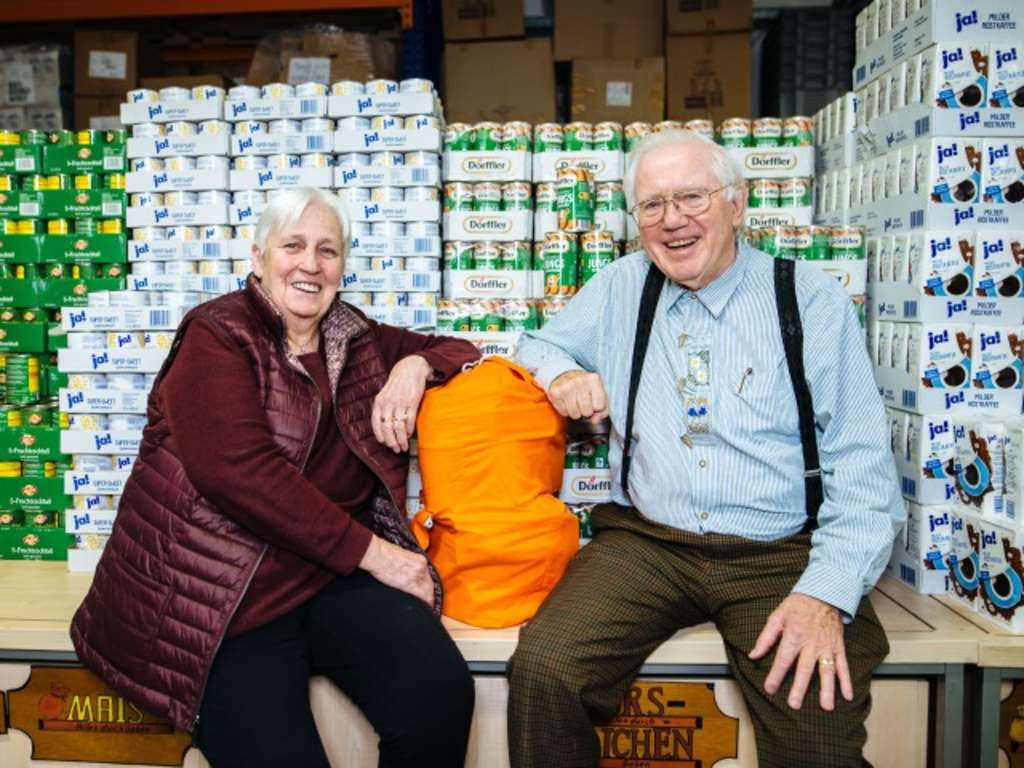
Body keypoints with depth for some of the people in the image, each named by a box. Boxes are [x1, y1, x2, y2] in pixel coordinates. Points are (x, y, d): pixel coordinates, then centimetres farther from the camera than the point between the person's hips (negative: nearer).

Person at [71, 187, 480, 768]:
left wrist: (414, 365, -4)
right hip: (220, 585, -3)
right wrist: (370, 551, -17)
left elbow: (457, 350, 21)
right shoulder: (217, 335, -4)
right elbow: (238, 469, -18)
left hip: (332, 574, 4)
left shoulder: (356, 340, 11)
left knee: (440, 692, -21)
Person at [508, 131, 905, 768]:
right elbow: (538, 348, 22)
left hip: (782, 553, -1)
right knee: (541, 668, -21)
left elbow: (862, 466, -1)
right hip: (645, 543, 2)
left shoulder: (812, 300, 2)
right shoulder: (620, 287, 9)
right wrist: (562, 373, -3)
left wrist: (828, 593, -15)